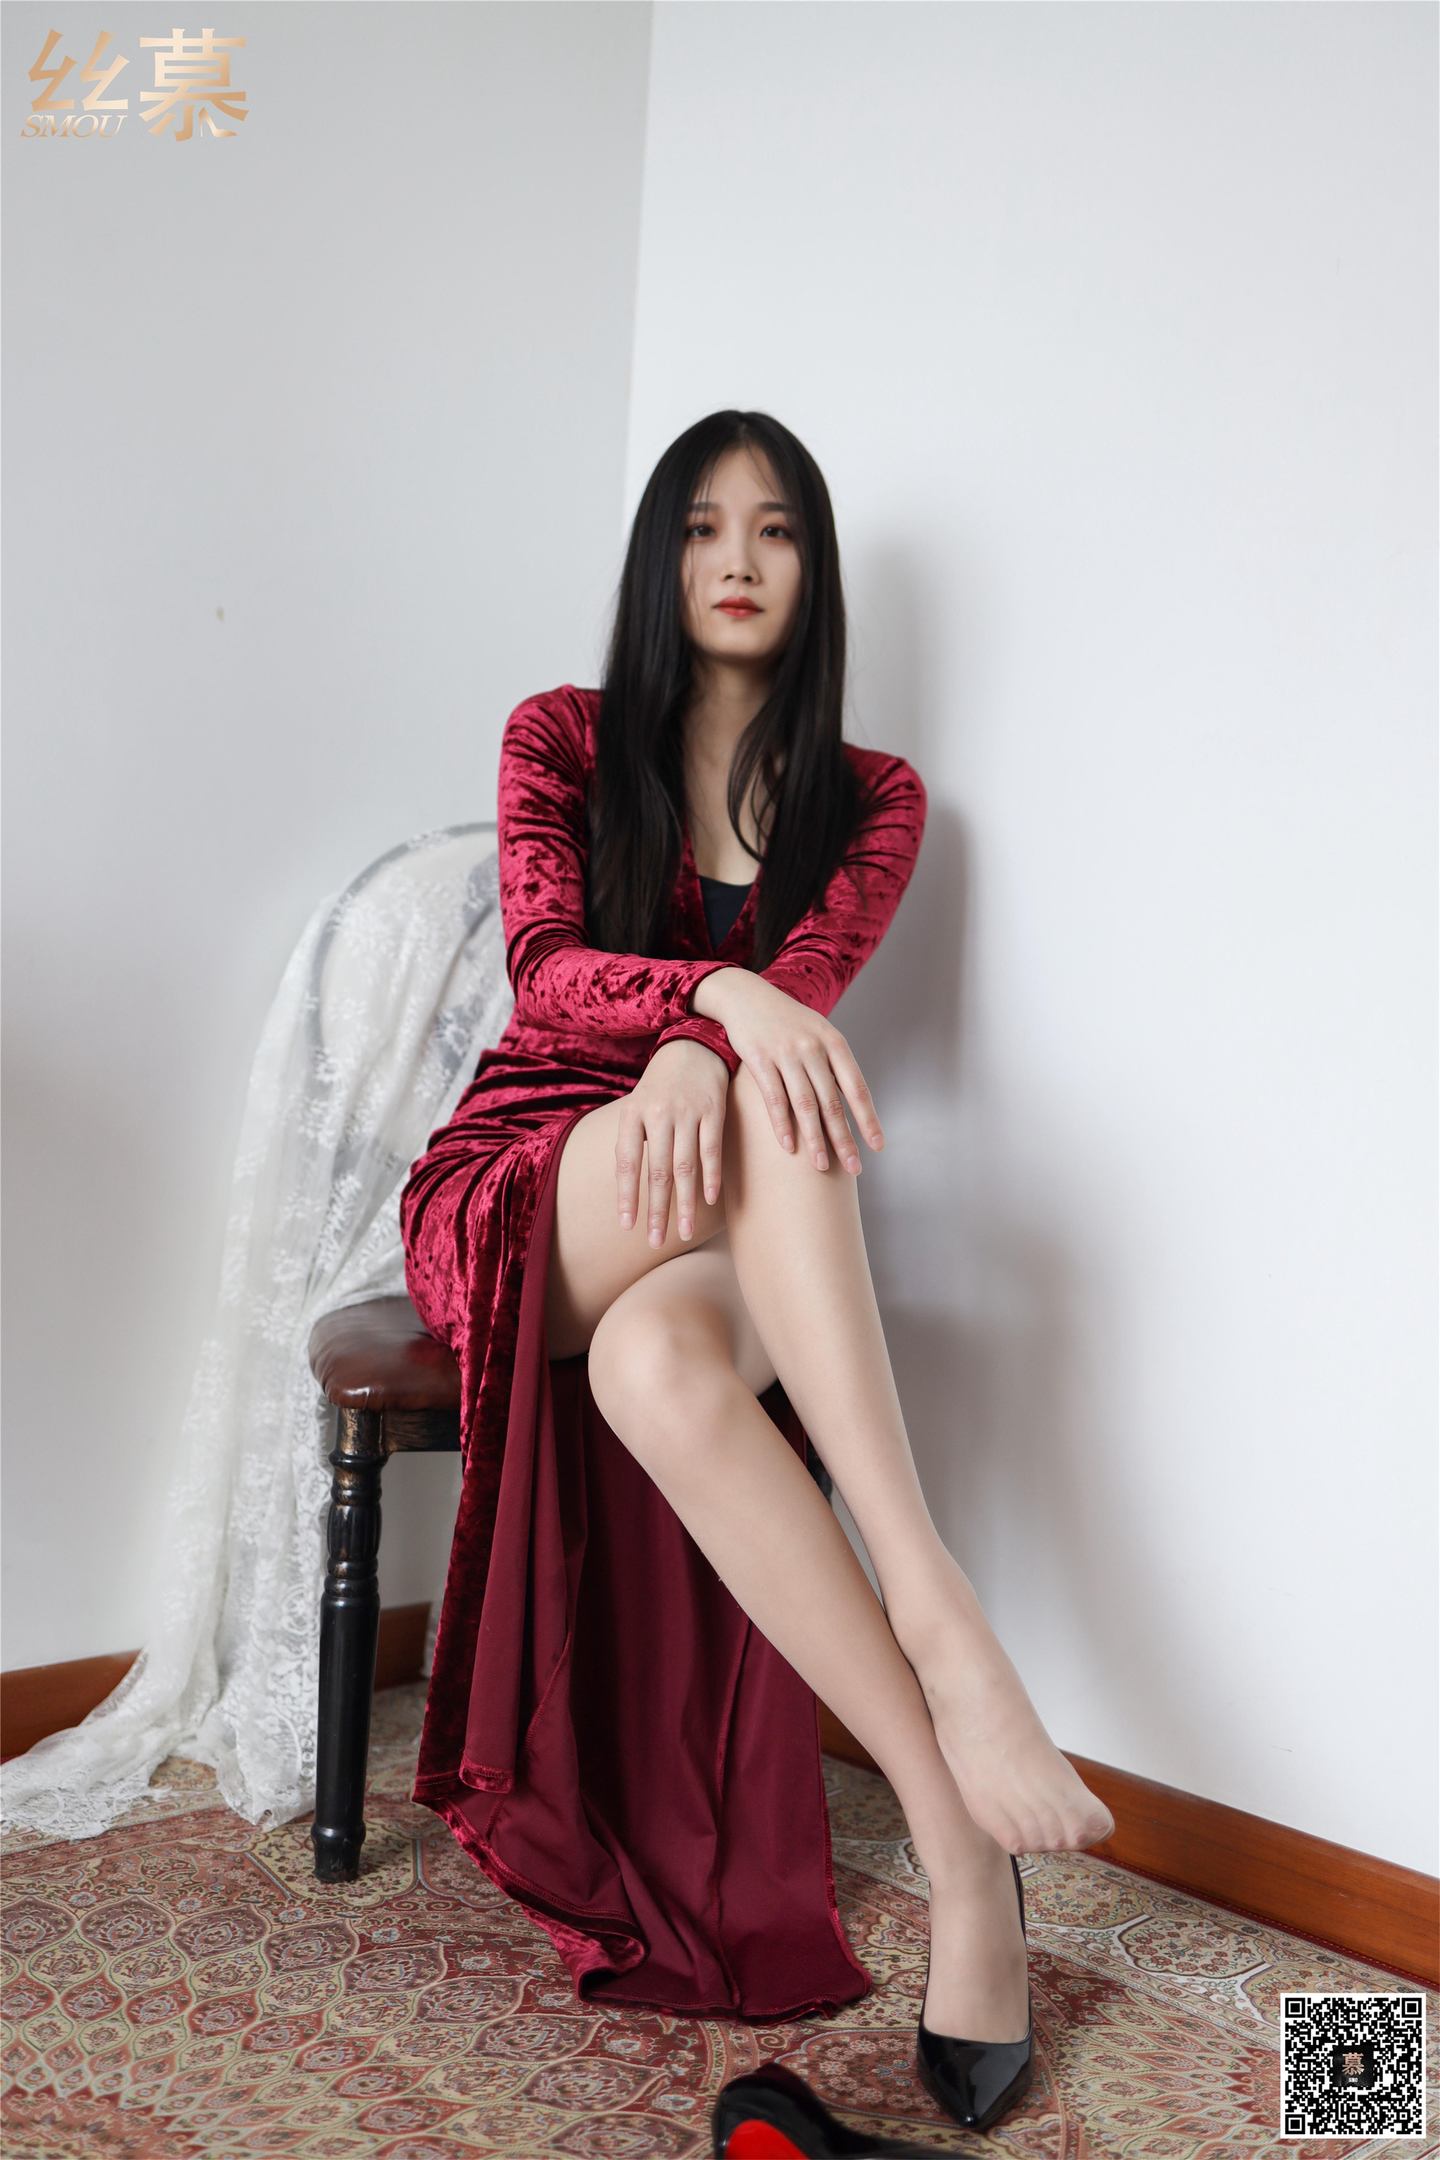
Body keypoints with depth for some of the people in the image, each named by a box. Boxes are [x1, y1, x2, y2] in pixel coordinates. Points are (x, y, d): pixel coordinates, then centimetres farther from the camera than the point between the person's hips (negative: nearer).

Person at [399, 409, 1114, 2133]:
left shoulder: (870, 800, 13)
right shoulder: (563, 738, 8)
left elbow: (811, 978, -8)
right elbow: (545, 969, -10)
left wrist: (699, 1060, -33)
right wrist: (724, 999, -33)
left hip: (710, 1219, 1)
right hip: (524, 1181, -1)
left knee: (665, 1363, -41)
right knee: (767, 1112, -39)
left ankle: (955, 1844, -41)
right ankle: (945, 1632, -47)